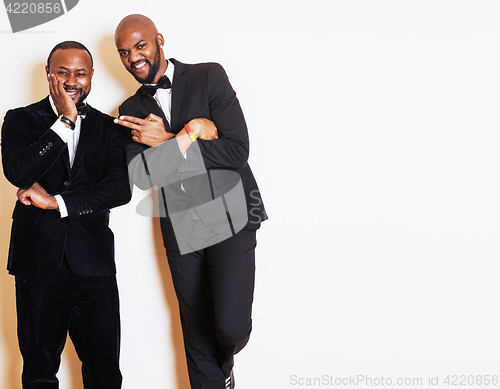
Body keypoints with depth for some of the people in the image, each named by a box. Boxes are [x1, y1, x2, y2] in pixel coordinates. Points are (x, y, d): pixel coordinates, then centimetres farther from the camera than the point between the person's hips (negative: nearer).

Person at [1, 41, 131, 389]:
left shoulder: (109, 128, 9)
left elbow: (120, 189, -5)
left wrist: (56, 201, -12)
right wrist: (65, 121, -12)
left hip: (94, 263, 1)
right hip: (39, 261, 0)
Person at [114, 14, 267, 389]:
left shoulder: (209, 77, -2)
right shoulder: (132, 110, 9)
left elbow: (237, 150, -12)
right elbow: (141, 175, -7)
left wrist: (167, 141, -11)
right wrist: (191, 133, -14)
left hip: (229, 219, -4)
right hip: (180, 229, 4)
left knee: (231, 326, -13)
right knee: (197, 334, 11)